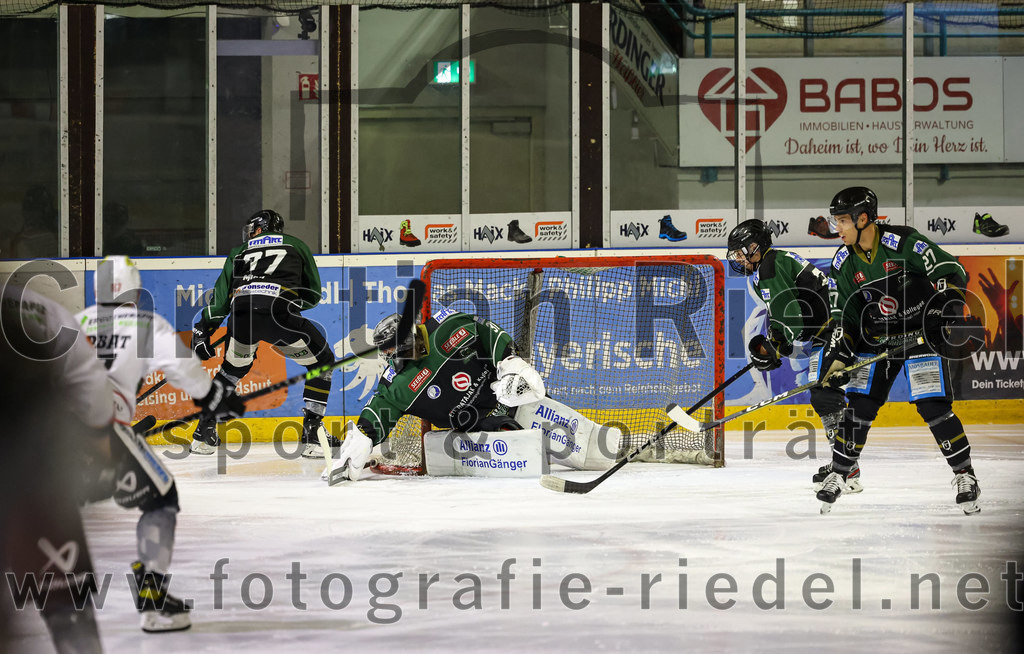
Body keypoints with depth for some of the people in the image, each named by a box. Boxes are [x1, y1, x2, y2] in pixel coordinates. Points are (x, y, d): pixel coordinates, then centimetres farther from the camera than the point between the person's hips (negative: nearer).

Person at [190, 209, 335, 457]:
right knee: (322, 361, 18)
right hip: (280, 313, -3)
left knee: (233, 369, 31)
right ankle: (311, 433, 7)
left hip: (241, 314, 3)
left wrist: (202, 332, 27)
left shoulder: (239, 252, 32)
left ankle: (205, 430, 27)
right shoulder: (296, 246, 29)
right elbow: (313, 294, 29)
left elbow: (220, 297, 24)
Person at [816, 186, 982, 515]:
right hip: (876, 340, 5)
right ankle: (838, 474, 12)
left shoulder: (904, 242, -19)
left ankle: (965, 474, 0)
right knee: (859, 405, -1)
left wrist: (949, 312, -26)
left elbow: (950, 272, -15)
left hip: (922, 335, -5)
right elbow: (845, 316, 5)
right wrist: (837, 357, -6)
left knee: (933, 406, -12)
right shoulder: (843, 263, -2)